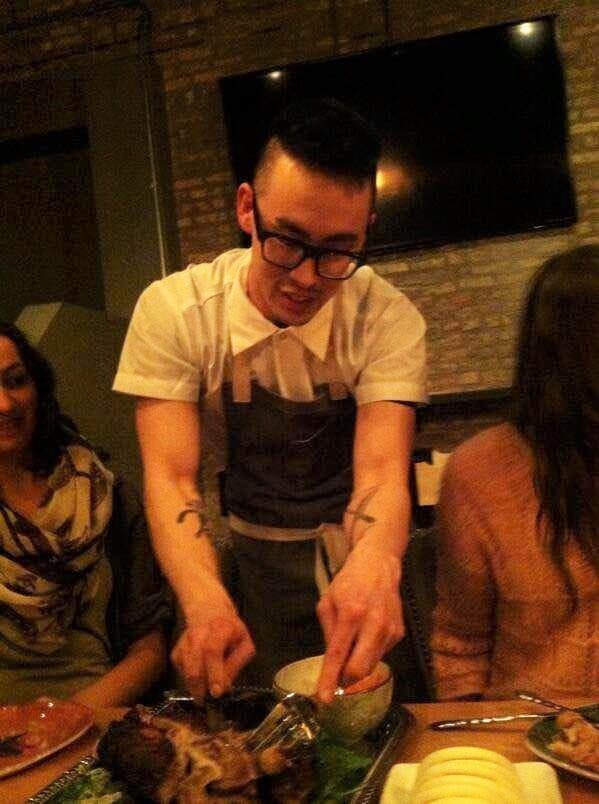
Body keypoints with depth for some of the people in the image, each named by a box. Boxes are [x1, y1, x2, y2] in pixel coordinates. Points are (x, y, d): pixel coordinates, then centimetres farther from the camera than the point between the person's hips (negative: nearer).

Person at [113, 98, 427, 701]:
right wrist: (204, 600, -39)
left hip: (359, 558, 0)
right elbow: (170, 475, -20)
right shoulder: (172, 312, -15)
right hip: (245, 563, 1)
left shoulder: (388, 321, -16)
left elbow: (381, 470, -25)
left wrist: (374, 564, -48)